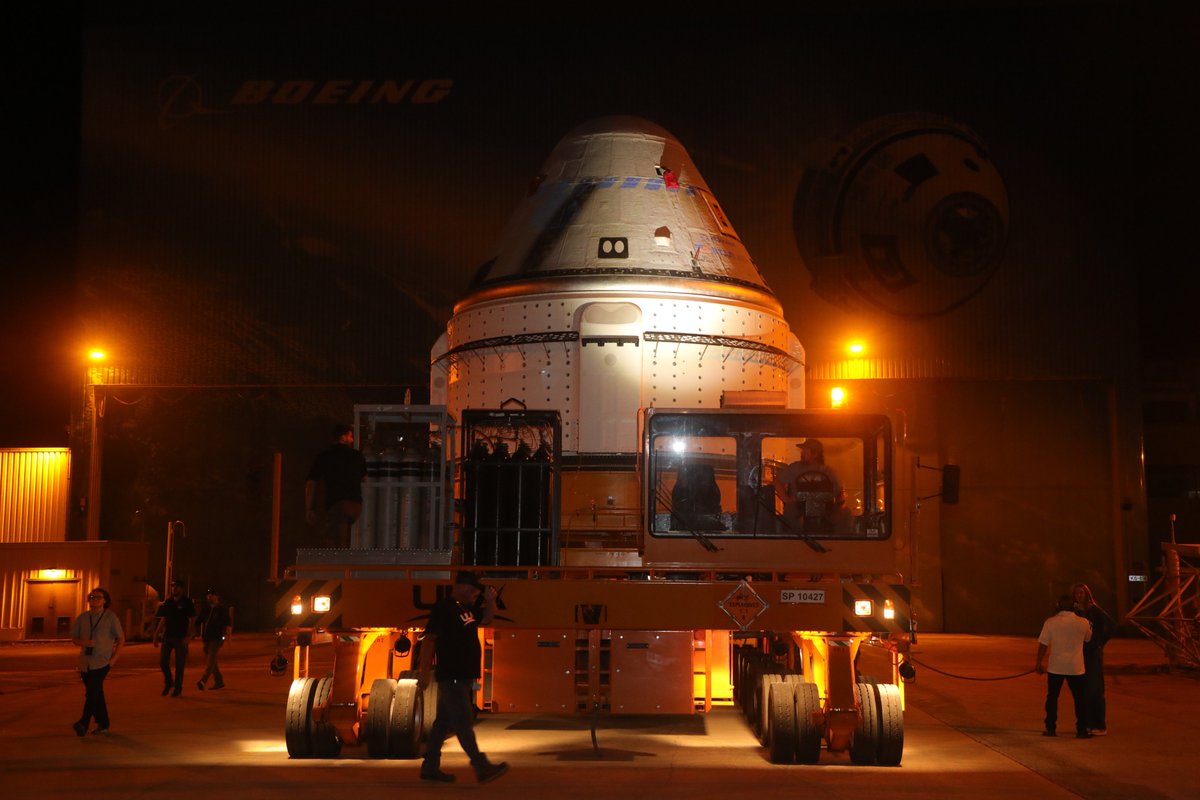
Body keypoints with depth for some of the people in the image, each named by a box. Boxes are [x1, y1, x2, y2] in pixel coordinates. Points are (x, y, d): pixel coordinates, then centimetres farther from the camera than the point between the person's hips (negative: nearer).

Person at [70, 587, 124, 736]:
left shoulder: (110, 617, 1)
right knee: (96, 694, 10)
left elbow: (121, 638, 5)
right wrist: (84, 642, -11)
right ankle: (103, 724, 19)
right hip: (85, 662, 5)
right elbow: (74, 638, 12)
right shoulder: (82, 618, 9)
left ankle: (83, 723, -27)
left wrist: (115, 657, -4)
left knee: (92, 691, -19)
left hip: (102, 662, -4)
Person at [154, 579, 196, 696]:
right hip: (167, 636, 4)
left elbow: (191, 621, -6)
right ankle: (168, 683, 23)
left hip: (181, 638, -4)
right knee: (162, 662, 0)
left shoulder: (187, 602, -4)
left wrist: (187, 637, -15)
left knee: (180, 664, 1)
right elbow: (163, 619, 14)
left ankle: (178, 688, 11)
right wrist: (156, 635, 7)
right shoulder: (167, 602, 9)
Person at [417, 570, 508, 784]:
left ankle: (430, 768, 17)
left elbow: (486, 617, 31)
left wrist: (491, 600, 9)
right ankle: (482, 768, -12)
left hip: (464, 677, 9)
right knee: (463, 722, -9)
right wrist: (424, 671, -21)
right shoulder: (443, 608, -11)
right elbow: (429, 639, -16)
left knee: (444, 723, 12)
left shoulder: (467, 609, 15)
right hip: (451, 677, -9)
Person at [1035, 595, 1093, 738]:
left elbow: (1043, 645, -5)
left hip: (1055, 667, 0)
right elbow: (1089, 638, 15)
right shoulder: (1083, 623, -5)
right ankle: (1081, 730, 9)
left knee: (1052, 697, 11)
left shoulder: (1051, 622, -7)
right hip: (1075, 667, 0)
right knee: (1080, 699, 9)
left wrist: (1039, 663, 4)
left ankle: (1050, 728, 12)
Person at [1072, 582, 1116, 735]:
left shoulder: (1094, 610, -8)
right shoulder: (1075, 611, 7)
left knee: (1095, 690, -5)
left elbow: (1112, 625, -12)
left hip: (1094, 654, -5)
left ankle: (1101, 726, -1)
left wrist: (1102, 642, -8)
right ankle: (1088, 723, 15)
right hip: (1079, 654, 5)